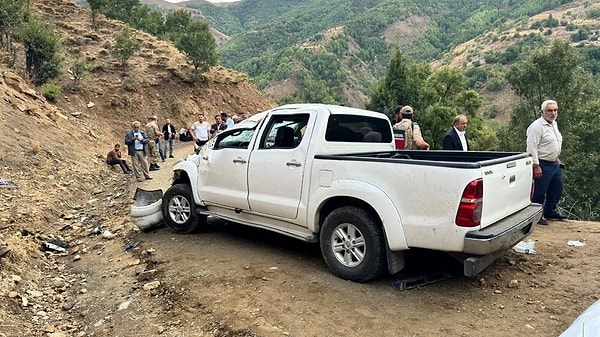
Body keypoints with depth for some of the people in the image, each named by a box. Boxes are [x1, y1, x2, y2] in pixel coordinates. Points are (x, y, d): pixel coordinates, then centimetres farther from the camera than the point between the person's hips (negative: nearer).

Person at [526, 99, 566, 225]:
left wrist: (557, 158, 23)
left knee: (557, 189, 19)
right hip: (542, 165, -10)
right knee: (539, 193, -2)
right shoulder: (537, 126, -18)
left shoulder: (554, 124, 13)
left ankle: (550, 212, 35)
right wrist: (536, 166, -25)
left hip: (554, 164, 10)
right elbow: (532, 148, -22)